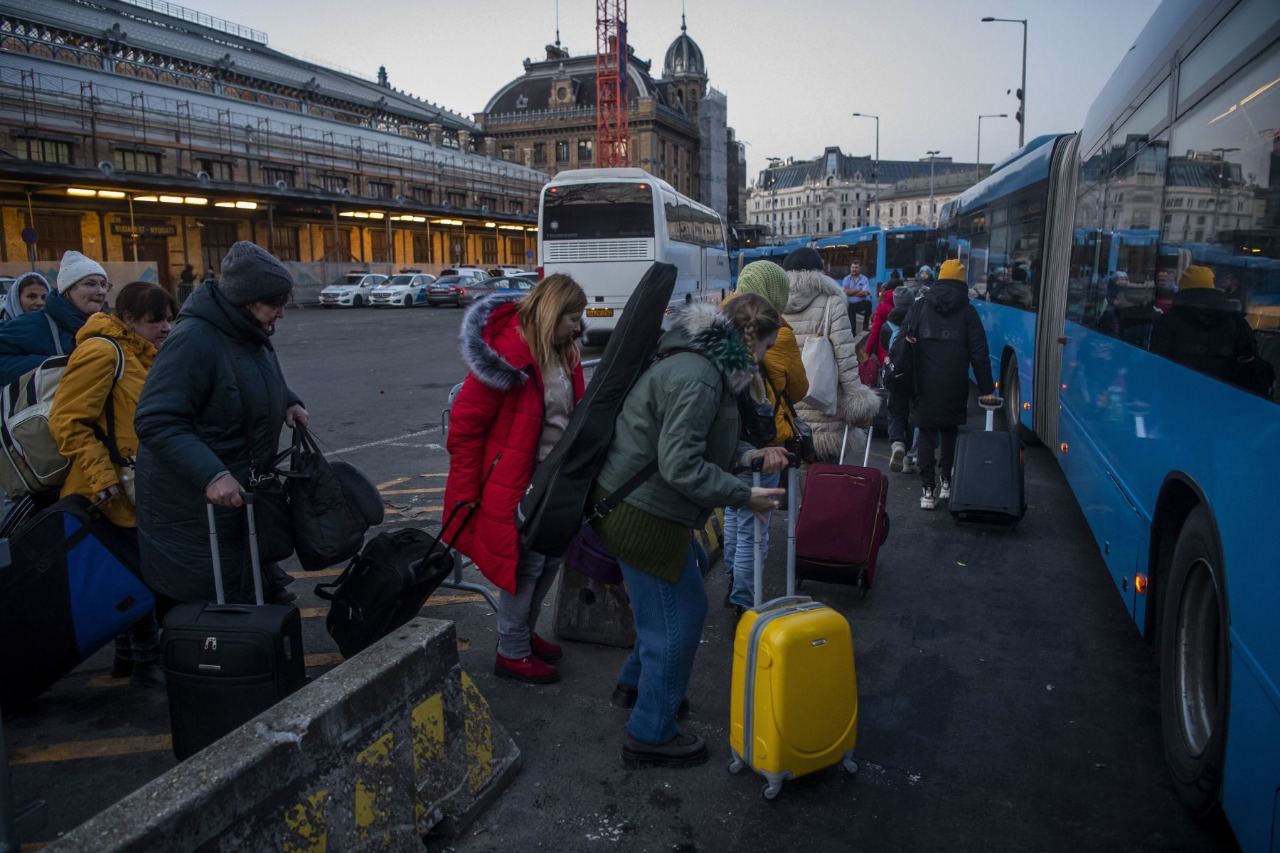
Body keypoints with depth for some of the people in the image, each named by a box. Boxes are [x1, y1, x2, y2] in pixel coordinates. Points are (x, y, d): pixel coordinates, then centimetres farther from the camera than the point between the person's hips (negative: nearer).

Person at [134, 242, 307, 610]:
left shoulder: (252, 334, 5)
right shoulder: (195, 339, -24)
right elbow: (156, 423, -27)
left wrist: (289, 401, 4)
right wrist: (211, 474, -36)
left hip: (242, 490, 9)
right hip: (192, 502, -9)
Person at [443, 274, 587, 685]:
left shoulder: (562, 354, 6)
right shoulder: (509, 354, -20)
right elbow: (464, 424, -17)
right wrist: (467, 494, -13)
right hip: (518, 484, -8)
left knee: (551, 559, 17)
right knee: (525, 566, 2)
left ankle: (524, 633, 39)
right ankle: (512, 653, 22)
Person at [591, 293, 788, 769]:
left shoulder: (701, 365, 11)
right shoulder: (696, 379, -24)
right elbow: (681, 466, -29)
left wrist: (749, 455, 6)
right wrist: (744, 496, -20)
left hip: (640, 506, 11)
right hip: (643, 515, -11)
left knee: (684, 605, 26)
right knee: (674, 622, 3)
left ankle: (635, 683, 47)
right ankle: (650, 737, 20)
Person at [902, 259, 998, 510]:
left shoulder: (920, 306, 4)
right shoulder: (967, 311, 2)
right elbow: (979, 353, 0)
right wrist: (987, 390, 2)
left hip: (925, 384, 0)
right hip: (954, 385, 0)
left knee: (927, 433, 5)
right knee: (950, 432, 18)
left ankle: (928, 489, 0)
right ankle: (945, 481, 19)